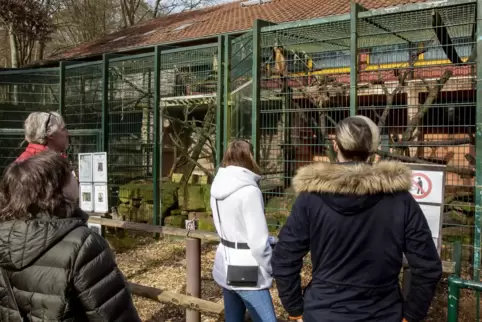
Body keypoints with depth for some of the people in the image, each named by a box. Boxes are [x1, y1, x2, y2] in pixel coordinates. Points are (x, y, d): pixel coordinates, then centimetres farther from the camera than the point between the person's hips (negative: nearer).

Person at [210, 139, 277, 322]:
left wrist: (270, 240, 11)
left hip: (226, 267, 8)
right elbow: (258, 242, -21)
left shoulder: (218, 187, 4)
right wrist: (272, 269, -5)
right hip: (247, 273, -8)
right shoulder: (248, 190, -19)